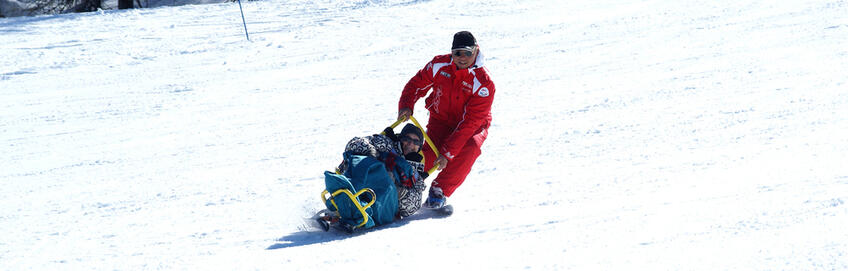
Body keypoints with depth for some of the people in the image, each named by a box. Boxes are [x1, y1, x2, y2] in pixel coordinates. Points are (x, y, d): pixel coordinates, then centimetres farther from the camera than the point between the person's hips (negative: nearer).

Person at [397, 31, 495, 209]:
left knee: (470, 148, -35)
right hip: (441, 120, 2)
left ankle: (440, 191, -20)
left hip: (472, 127, -2)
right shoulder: (439, 66, -13)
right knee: (430, 155, -27)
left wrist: (447, 152, -32)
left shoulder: (483, 83, -25)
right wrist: (406, 105, -18)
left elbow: (470, 123, -27)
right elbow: (417, 84, 4)